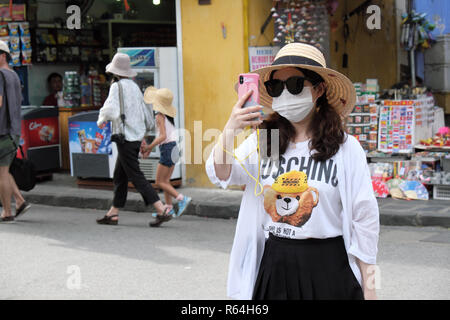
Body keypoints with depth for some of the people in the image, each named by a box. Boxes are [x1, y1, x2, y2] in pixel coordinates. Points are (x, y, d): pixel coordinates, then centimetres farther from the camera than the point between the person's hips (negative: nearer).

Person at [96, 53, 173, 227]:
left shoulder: (117, 86, -10)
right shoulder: (134, 87, 13)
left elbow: (110, 110, -24)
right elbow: (148, 118, 17)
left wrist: (101, 120, -4)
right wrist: (146, 131, 31)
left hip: (125, 138, -9)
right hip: (136, 137, 9)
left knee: (136, 177, -8)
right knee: (119, 177, 15)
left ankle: (163, 210, -13)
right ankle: (113, 214, 22)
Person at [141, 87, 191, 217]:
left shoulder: (160, 116, -13)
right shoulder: (167, 115, 13)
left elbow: (163, 136, -21)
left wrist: (149, 147, -15)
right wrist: (149, 148, 17)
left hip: (167, 148, -9)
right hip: (173, 147, 9)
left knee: (160, 182, -3)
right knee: (165, 181, 11)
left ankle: (182, 199, -13)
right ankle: (169, 208, 10)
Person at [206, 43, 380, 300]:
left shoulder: (346, 149, -5)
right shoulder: (261, 142, 4)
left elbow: (364, 219, -3)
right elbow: (221, 175, -8)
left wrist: (368, 284, -2)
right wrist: (230, 130, -23)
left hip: (328, 267, -2)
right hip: (274, 265, 3)